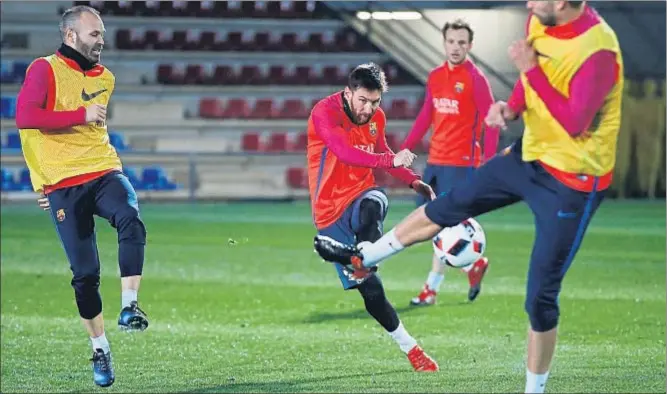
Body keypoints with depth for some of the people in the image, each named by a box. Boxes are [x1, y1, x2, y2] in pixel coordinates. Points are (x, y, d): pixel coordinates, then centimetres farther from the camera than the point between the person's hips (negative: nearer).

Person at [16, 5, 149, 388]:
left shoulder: (105, 77, 16)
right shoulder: (45, 70, -4)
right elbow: (25, 116, -20)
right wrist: (82, 115, -20)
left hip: (104, 172, 4)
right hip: (63, 185, -4)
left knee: (131, 221, -29)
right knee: (85, 273, 0)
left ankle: (130, 306, -25)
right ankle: (100, 349, 14)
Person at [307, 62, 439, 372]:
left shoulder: (376, 118, 4)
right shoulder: (325, 113, -16)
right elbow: (345, 152, -33)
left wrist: (413, 181, 11)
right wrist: (392, 161, -44)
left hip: (361, 195, 4)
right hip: (331, 212, -4)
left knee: (373, 205, -39)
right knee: (370, 290, -5)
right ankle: (410, 348, 8)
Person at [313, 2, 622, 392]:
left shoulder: (597, 51, -29)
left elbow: (574, 123, -32)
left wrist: (531, 69, -29)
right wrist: (511, 107, -6)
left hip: (571, 183, -8)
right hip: (531, 155, 8)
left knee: (540, 296, -3)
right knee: (448, 205, 20)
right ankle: (364, 257, 39)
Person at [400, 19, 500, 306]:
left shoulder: (475, 78, -8)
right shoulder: (435, 77, 11)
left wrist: (487, 162, -17)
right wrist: (405, 149, 14)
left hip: (461, 163, -7)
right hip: (435, 161, 7)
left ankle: (432, 288, 3)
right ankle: (473, 264, 26)